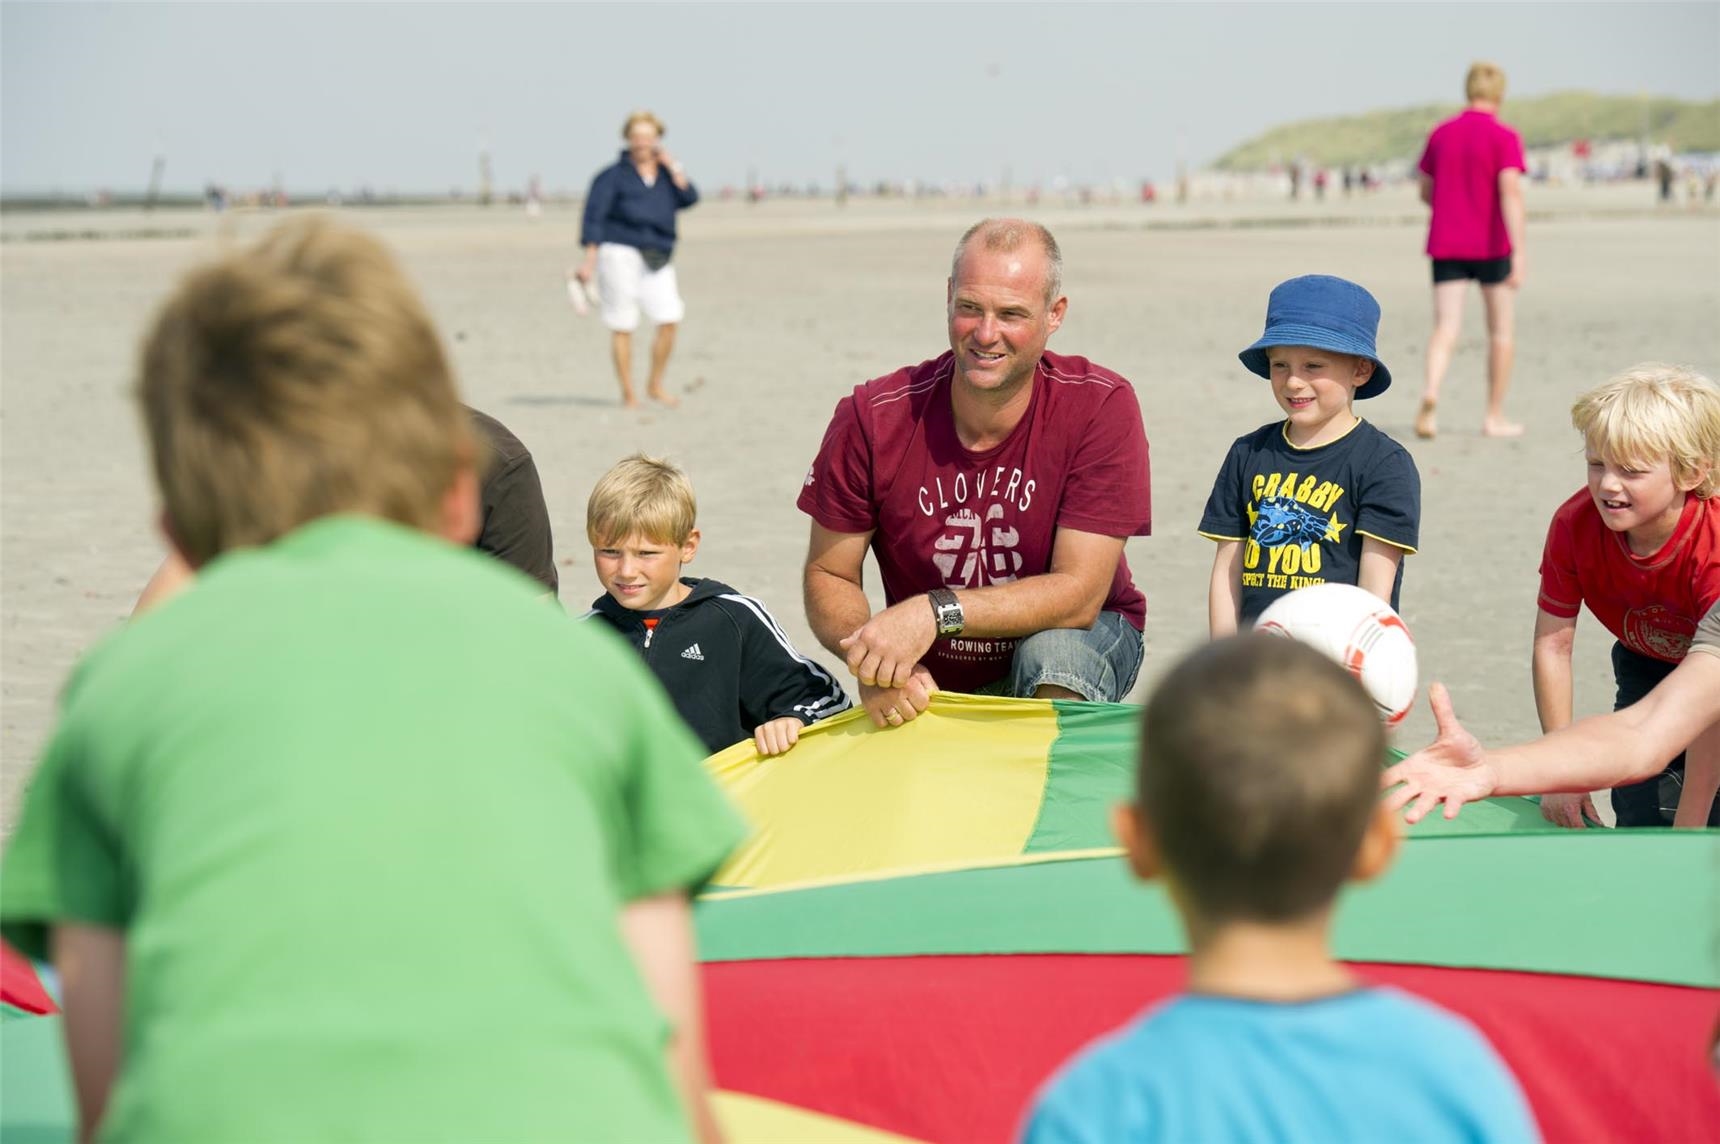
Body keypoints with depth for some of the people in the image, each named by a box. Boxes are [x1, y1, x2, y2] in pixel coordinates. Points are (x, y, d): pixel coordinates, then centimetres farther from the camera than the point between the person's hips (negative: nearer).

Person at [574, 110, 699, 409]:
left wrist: (674, 168, -3)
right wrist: (590, 259, -12)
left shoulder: (668, 175, 15)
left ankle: (655, 385, 7)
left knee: (669, 320, -8)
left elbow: (690, 198, 0)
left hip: (657, 259, 4)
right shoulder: (613, 175, 2)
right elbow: (594, 217, -3)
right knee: (622, 326, -3)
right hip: (619, 252, -4)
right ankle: (627, 394, 5)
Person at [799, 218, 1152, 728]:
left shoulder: (1101, 406, -19)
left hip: (1074, 648, -2)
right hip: (930, 682, 2)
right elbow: (827, 576, -6)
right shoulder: (873, 418, -15)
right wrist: (875, 665, -27)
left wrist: (934, 612, -34)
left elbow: (1078, 595, -21)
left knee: (1053, 649, -34)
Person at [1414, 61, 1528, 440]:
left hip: (1445, 245, 3)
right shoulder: (1504, 138, -8)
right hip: (1491, 246, -3)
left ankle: (1431, 393, -30)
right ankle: (1494, 416, 15)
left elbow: (1426, 192, 15)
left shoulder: (1440, 134, 7)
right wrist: (1519, 250, -23)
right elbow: (1510, 192, -19)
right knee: (1501, 330, 11)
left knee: (1446, 327, -2)